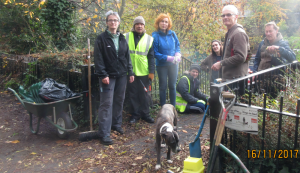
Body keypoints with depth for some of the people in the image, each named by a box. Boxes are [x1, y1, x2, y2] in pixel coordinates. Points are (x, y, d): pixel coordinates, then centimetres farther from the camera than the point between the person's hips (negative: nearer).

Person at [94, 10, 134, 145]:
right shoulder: (101, 38, -4)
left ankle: (116, 124, 30)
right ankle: (104, 134, -5)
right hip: (108, 76, -6)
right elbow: (98, 58, -10)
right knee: (106, 104, -7)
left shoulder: (122, 38, 13)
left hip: (121, 75, 6)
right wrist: (103, 75, -18)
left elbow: (127, 57, 15)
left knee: (119, 101, 13)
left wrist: (130, 72, 9)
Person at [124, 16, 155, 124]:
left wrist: (151, 71, -1)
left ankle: (145, 114, 20)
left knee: (144, 94, 8)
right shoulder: (126, 37, 4)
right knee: (133, 94, 6)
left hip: (144, 72, 0)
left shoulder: (149, 39, 6)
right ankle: (135, 114, 18)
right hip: (130, 71, 0)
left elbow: (151, 57, 6)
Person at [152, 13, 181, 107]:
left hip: (173, 64, 3)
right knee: (163, 87, 7)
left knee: (172, 86, 9)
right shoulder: (155, 36, -12)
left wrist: (177, 55, -12)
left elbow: (177, 46, 10)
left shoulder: (172, 34, 0)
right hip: (161, 65, -3)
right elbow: (155, 53, -12)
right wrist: (169, 58, -19)